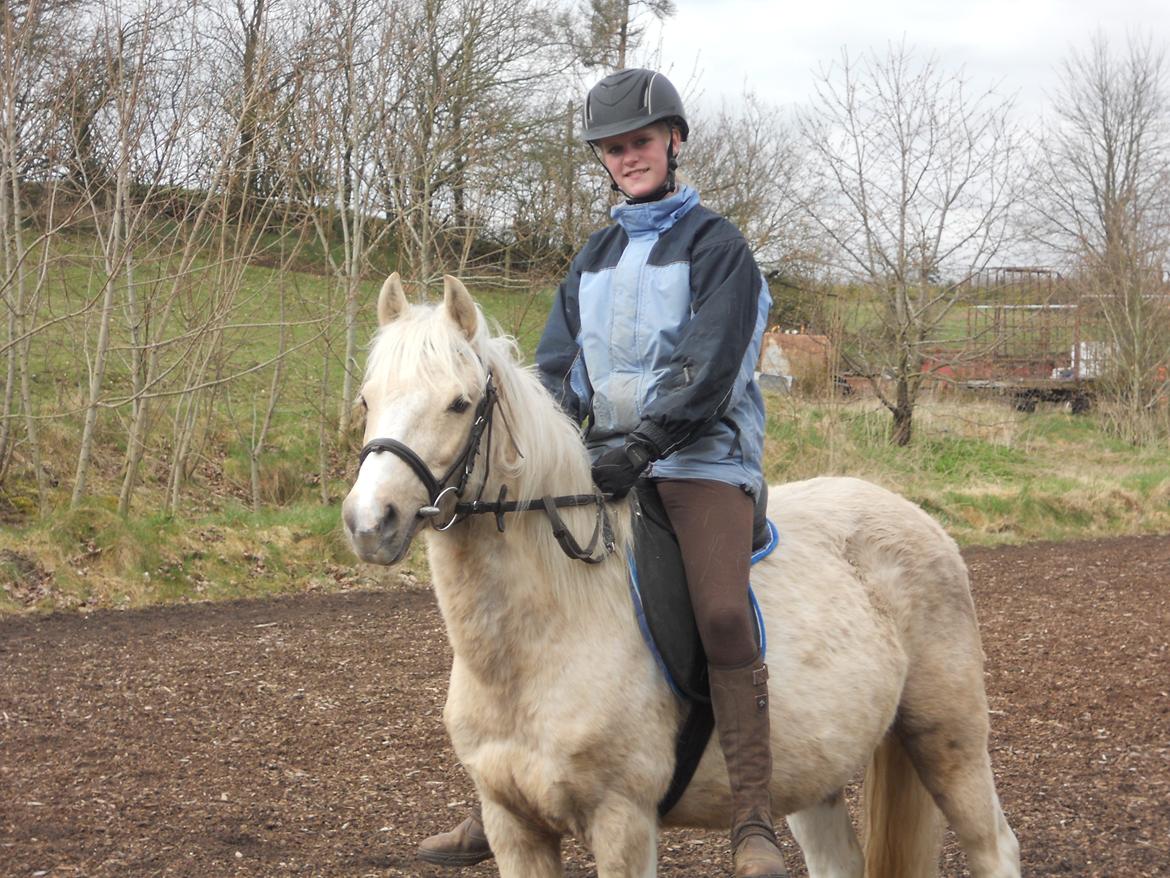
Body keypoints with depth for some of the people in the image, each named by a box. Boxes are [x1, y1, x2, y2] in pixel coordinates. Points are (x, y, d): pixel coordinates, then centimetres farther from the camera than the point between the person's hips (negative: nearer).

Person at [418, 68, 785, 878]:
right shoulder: (598, 255, 18)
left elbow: (707, 369, -12)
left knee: (723, 614, -28)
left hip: (702, 460, -6)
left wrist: (640, 446, -23)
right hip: (605, 463, 6)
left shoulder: (715, 246, -1)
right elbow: (558, 364, 14)